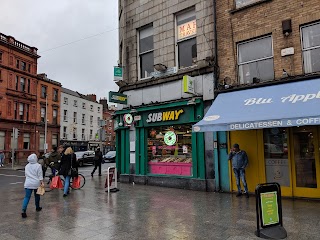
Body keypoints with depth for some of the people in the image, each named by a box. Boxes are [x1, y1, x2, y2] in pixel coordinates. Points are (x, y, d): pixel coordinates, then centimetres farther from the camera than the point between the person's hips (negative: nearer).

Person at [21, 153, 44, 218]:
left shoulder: (27, 166, 9)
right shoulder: (38, 166, -7)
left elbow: (26, 174, 19)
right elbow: (40, 175, -9)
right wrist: (42, 182, -5)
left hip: (28, 184, 3)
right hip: (36, 183, -3)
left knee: (27, 197, -1)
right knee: (37, 196, 16)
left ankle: (23, 211, -15)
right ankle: (37, 207, 32)